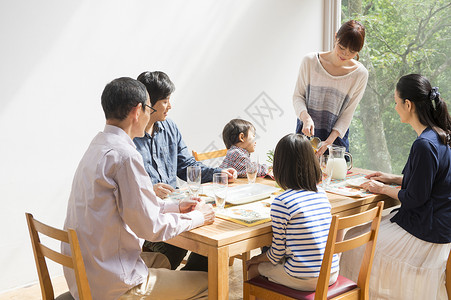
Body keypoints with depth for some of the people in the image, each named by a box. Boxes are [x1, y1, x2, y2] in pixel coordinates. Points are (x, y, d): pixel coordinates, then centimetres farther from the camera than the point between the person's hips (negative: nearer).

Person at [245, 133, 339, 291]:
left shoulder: (281, 203, -18)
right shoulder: (322, 194, 2)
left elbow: (277, 252, -9)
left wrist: (257, 259, 11)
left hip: (304, 280, -6)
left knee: (253, 268, 17)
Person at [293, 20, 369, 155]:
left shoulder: (360, 74, -7)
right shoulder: (310, 61, -7)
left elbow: (347, 114, -4)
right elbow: (297, 96, 0)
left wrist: (329, 141, -15)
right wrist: (306, 117, -20)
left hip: (336, 139, 0)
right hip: (306, 134, 0)